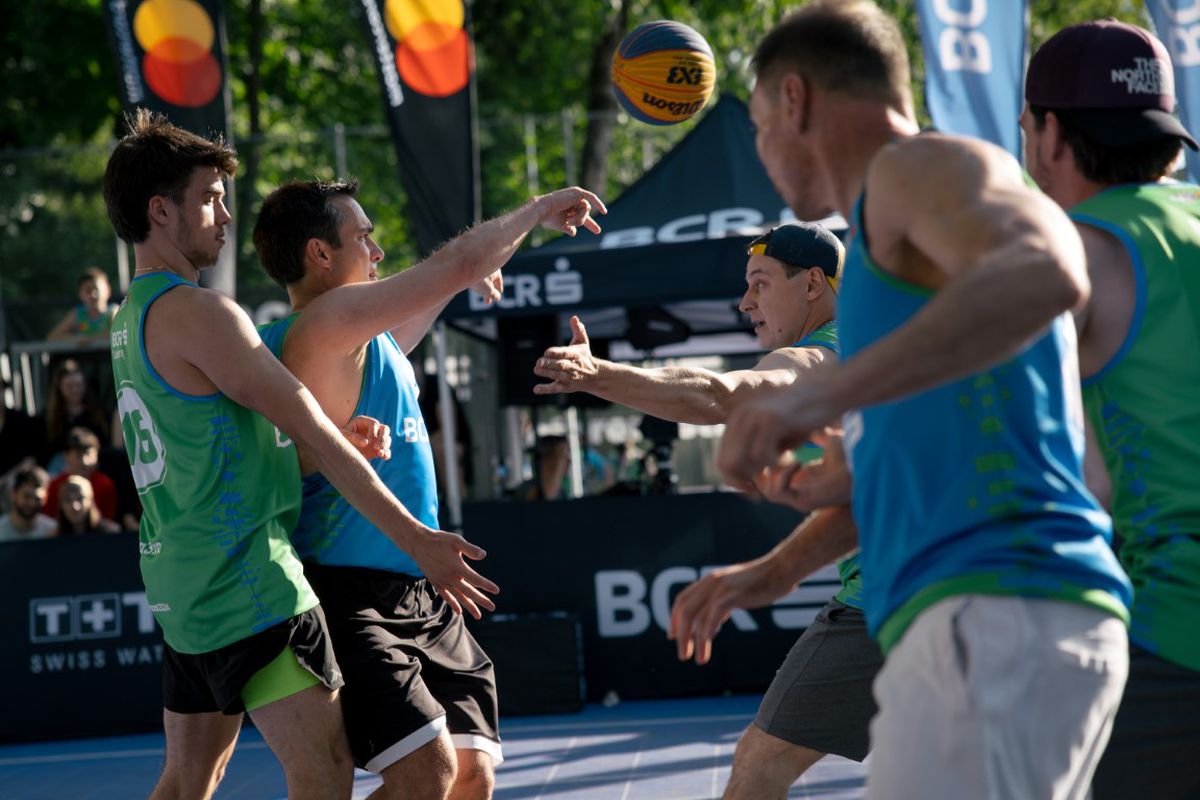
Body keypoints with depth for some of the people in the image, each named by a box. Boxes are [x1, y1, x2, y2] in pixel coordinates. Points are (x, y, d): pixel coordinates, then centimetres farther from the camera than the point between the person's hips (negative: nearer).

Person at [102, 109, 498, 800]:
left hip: (183, 584, 10)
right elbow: (310, 429, -15)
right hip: (247, 585, -10)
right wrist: (414, 537, -14)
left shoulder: (133, 316, 16)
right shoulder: (194, 311, -15)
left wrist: (341, 443, 2)